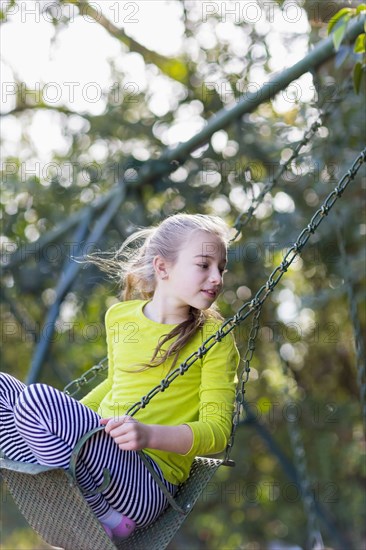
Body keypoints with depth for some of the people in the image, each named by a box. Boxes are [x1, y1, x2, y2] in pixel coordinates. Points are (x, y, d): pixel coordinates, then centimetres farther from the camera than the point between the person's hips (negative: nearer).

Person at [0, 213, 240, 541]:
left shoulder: (213, 337, -4)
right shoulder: (120, 316, 12)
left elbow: (218, 431, -8)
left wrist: (149, 434, -25)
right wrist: (70, 416, 14)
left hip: (150, 482, -6)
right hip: (101, 449, 7)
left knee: (37, 397, -27)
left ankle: (103, 516, -13)